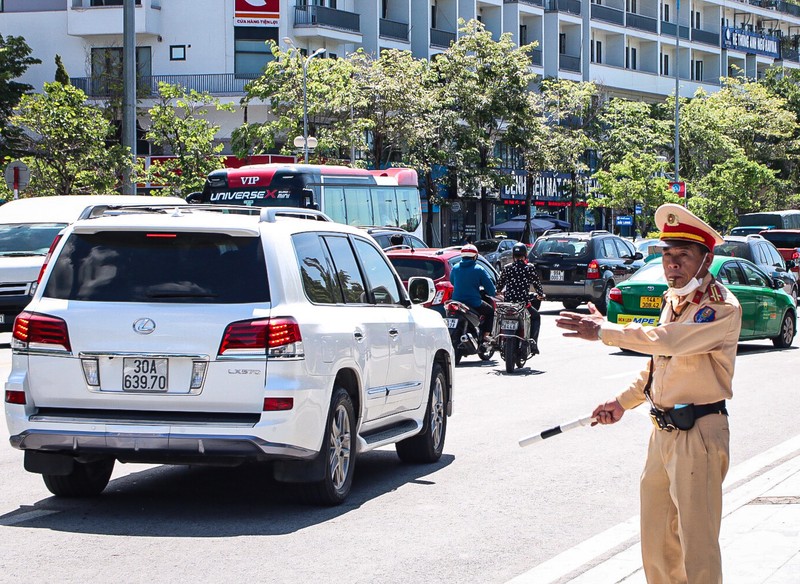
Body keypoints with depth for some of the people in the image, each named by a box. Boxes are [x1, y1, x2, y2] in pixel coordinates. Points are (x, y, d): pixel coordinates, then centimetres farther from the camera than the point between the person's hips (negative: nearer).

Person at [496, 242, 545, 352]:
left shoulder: (507, 268, 2)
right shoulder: (530, 268, -3)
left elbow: (499, 285, 9)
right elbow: (536, 283, 1)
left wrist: (501, 292, 32)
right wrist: (540, 294, 21)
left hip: (508, 302, 2)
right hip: (523, 302, -2)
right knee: (536, 317, 24)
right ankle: (533, 343, 9)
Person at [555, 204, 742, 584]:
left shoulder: (721, 307, -16)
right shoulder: (674, 300, 14)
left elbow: (668, 341, -30)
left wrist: (604, 331, -27)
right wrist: (622, 402, 19)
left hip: (699, 433, -9)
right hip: (663, 431, 9)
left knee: (697, 538, -9)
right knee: (656, 537, 14)